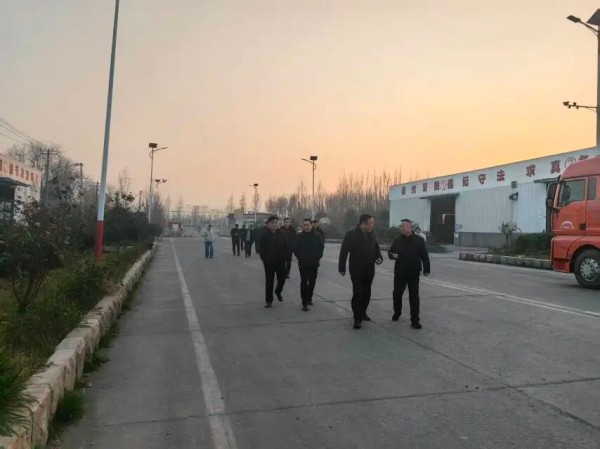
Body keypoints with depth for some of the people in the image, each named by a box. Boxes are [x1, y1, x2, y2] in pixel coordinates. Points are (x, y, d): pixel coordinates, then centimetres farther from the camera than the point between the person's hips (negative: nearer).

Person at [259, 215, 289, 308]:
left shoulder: (282, 234, 2)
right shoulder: (264, 234, -3)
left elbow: (286, 247, 5)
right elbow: (261, 248, -1)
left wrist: (284, 257, -2)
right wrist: (264, 258, -5)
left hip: (281, 262, 2)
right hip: (269, 262, -2)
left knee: (282, 279, 7)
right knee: (269, 282, 4)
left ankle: (278, 291, 38)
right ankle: (269, 301, 13)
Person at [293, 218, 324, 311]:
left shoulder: (317, 236, -1)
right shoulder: (299, 236, -5)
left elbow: (321, 247, 6)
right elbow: (295, 248, 0)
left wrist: (318, 257, -1)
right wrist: (300, 257, -6)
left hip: (314, 263, 3)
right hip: (303, 264, -2)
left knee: (312, 282, 13)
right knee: (304, 282, -6)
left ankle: (309, 298, 31)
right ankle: (304, 303, -5)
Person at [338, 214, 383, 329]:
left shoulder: (372, 235, 5)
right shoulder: (351, 234, -11)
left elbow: (376, 248, 17)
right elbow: (344, 251, -10)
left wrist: (379, 257, -5)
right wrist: (342, 267, -11)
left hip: (369, 270, 6)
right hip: (356, 270, -6)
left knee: (367, 293, 14)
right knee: (358, 293, -7)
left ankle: (363, 313, 33)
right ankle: (358, 318, 1)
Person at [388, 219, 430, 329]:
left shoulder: (419, 240, -4)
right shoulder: (397, 240, 3)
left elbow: (424, 256, 0)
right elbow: (390, 252, 9)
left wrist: (426, 269, -1)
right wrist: (392, 255, -14)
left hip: (414, 273, -3)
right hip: (399, 272, 3)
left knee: (414, 297, 0)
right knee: (397, 294, 13)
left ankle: (415, 320, 5)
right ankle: (397, 313, 35)